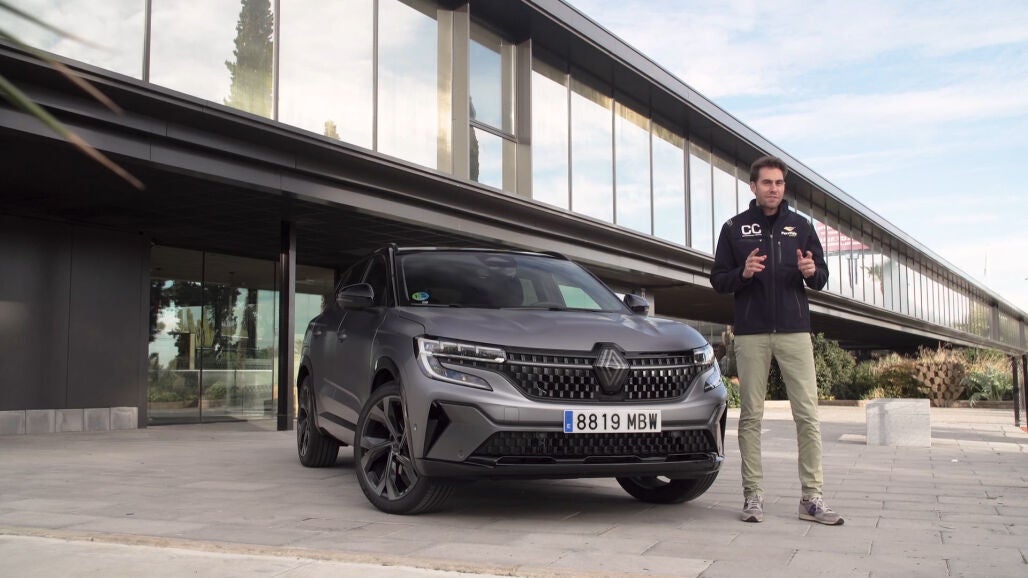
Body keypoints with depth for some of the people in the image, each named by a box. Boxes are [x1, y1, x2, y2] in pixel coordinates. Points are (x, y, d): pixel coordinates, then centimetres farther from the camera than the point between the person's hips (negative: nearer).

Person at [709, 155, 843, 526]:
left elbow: (821, 278, 13)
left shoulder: (800, 226, 11)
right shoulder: (734, 228, 8)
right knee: (751, 415, 2)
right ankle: (753, 495, 8)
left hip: (794, 330, 1)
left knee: (808, 414, -3)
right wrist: (743, 273, -14)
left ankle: (811, 497, 2)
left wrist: (812, 272, -10)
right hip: (751, 332, -1)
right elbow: (718, 280, 6)